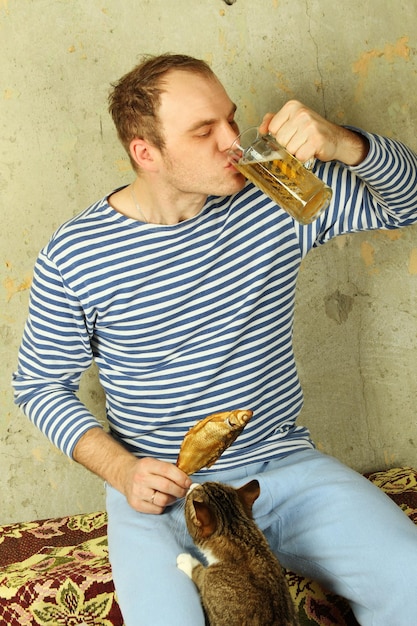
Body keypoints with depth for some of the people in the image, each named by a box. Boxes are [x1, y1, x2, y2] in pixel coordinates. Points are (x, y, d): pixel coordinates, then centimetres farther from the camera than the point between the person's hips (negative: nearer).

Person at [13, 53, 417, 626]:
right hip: (162, 490, -2)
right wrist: (122, 470, -13)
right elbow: (40, 385, 3)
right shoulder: (73, 257, -8)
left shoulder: (277, 200, -3)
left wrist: (344, 143, -18)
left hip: (285, 467, 3)